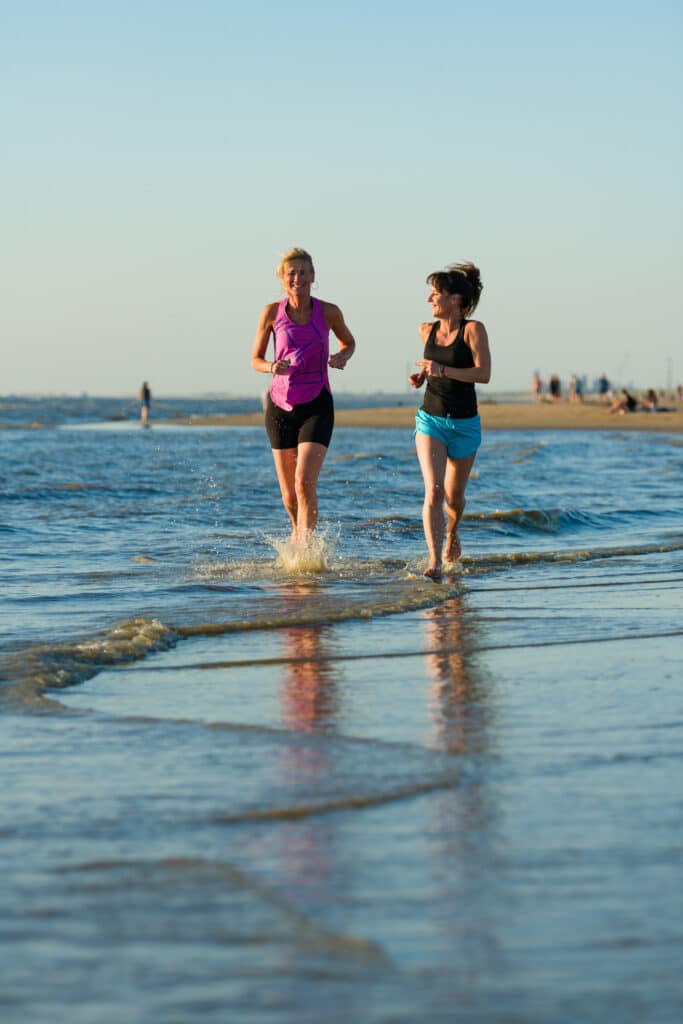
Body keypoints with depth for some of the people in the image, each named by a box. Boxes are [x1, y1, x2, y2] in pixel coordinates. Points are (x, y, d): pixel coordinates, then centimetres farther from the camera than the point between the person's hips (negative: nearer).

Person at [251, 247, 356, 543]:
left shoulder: (328, 312, -2)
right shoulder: (272, 313, -2)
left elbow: (349, 342, 17)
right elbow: (255, 360, 7)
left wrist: (342, 357, -5)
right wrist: (272, 367, -16)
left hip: (316, 407, -2)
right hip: (280, 407, 2)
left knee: (305, 483, -20)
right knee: (289, 495, 9)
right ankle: (299, 532, 41)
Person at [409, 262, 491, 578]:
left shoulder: (473, 330, -10)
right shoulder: (427, 331, 4)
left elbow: (484, 374, -19)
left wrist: (443, 370, -27)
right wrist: (420, 376, 2)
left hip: (464, 424, -2)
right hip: (430, 419, 2)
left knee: (454, 496, 13)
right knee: (433, 491, -17)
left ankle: (452, 532, 47)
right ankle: (435, 561, -22)